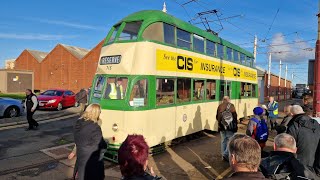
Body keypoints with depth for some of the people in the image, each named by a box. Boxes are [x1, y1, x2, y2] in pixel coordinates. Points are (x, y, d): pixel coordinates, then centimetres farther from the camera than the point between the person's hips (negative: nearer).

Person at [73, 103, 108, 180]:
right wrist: (106, 144, 2)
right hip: (92, 161, -7)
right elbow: (100, 145, -18)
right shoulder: (95, 128, -26)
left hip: (80, 157, 7)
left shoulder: (78, 123, -3)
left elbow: (77, 140, 8)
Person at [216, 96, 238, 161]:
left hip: (222, 126, 4)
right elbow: (235, 116, -7)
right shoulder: (231, 106, -9)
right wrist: (235, 125, 4)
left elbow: (217, 117, 3)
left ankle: (224, 155, 20)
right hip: (230, 127, -4)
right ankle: (226, 154, -3)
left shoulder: (220, 106, 0)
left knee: (223, 141, 13)